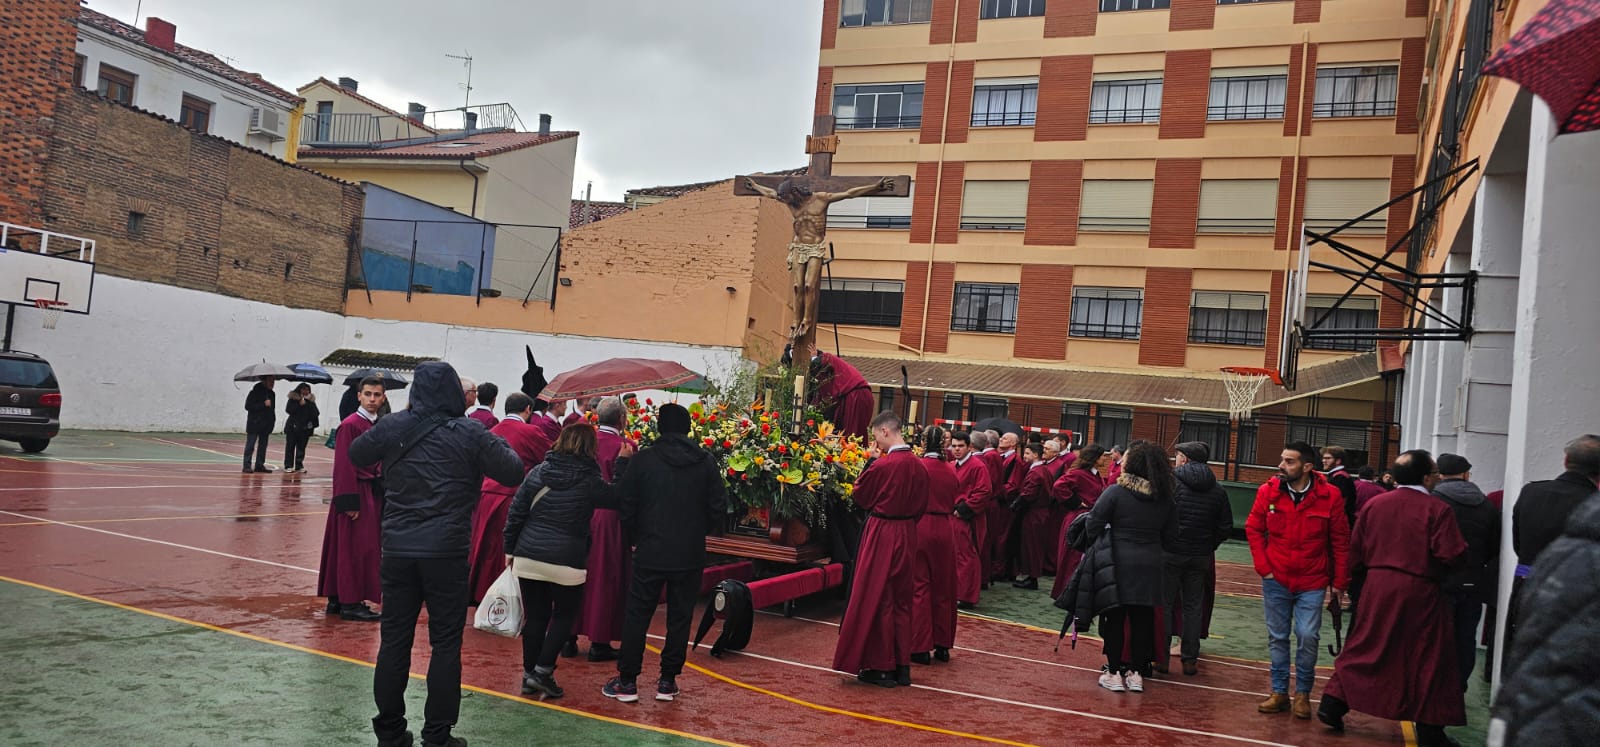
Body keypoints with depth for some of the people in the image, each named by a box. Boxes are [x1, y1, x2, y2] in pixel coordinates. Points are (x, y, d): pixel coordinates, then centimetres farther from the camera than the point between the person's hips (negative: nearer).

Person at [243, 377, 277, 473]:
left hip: (266, 425, 7)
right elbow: (248, 406, -14)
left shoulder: (271, 393, 13)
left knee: (263, 446, 9)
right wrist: (264, 404, -20)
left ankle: (259, 465, 15)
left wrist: (273, 419, 12)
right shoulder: (255, 392, -9)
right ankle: (247, 465, -4)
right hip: (254, 424, -7)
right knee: (250, 445, -5)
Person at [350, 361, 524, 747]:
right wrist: (499, 443, 12)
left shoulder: (393, 426, 0)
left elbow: (356, 455, 17)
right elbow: (514, 473, -5)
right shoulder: (470, 433, -9)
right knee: (445, 644, 6)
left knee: (394, 640, 12)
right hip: (447, 552, -3)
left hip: (398, 549, 3)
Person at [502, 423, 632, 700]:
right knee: (564, 616, 13)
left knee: (535, 617, 13)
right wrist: (623, 465, 12)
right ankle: (542, 671, 4)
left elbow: (516, 512, 5)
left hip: (528, 559, 4)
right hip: (566, 564, -4)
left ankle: (529, 675, 18)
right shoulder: (590, 482, -8)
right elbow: (619, 500, 6)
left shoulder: (538, 472, 3)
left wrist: (510, 548, 15)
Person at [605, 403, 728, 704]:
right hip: (691, 555, 2)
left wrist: (636, 536, 11)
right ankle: (668, 681, 15)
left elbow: (625, 505, -5)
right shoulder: (705, 462, -1)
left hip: (650, 552, -2)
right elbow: (719, 507, 0)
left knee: (637, 615, 8)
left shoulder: (644, 459, -6)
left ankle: (627, 681, 11)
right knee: (680, 618, 10)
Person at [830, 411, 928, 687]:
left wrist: (869, 461, 1)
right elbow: (921, 505, 9)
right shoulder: (918, 466, 1)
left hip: (881, 536, -6)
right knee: (901, 601, 15)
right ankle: (902, 666, 20)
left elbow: (859, 495, -5)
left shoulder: (882, 464, -19)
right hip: (907, 536, 6)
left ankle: (881, 667, 10)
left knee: (876, 599, 5)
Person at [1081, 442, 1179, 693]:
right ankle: (1136, 673, 15)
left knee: (1115, 618, 5)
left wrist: (1092, 550, 2)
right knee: (1142, 619, 9)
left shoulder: (1116, 492, -10)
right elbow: (1170, 538, 9)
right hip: (1150, 567, 3)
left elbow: (1093, 524, -11)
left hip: (1119, 564, -3)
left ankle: (1114, 672, 10)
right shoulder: (1166, 499, 4)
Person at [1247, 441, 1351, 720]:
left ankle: (1302, 693, 16)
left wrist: (1340, 581, -2)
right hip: (1276, 580, 2)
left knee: (1308, 637, -4)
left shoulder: (1329, 495, -11)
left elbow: (1340, 541, -3)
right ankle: (1279, 692, 23)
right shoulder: (1268, 491, -6)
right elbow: (1253, 530, 4)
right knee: (1277, 638, 10)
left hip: (1311, 583, -2)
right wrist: (1263, 567, -3)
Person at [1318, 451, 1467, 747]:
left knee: (1363, 650, 14)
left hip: (1377, 587, 4)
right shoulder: (1437, 509, -11)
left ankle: (1332, 706, 13)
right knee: (1428, 659, 8)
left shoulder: (1374, 504, 2)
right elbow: (1451, 555, -15)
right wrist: (1462, 547, 5)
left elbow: (1356, 550, 6)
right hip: (1420, 591, -4)